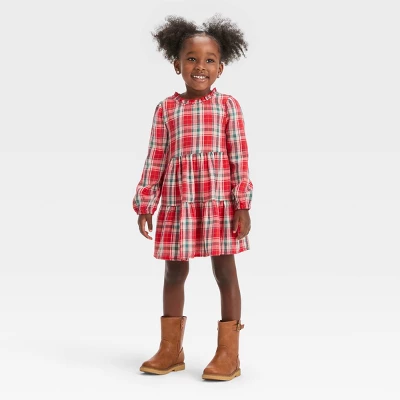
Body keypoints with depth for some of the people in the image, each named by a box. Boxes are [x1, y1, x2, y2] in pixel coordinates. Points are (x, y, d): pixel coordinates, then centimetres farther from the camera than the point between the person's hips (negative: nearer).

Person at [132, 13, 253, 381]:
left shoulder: (228, 106, 1)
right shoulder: (166, 109, 6)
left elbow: (239, 158, -3)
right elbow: (155, 160, 6)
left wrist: (243, 205, -9)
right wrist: (145, 205, 3)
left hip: (220, 201, -2)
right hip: (177, 202, 3)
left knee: (225, 271, 2)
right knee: (174, 271, 10)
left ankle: (229, 352, 11)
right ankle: (171, 350, 23)